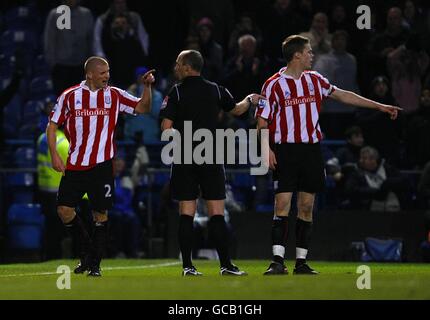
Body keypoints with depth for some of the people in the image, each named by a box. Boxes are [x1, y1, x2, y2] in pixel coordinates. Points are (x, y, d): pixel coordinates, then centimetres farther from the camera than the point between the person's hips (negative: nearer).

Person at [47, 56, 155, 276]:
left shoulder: (114, 95, 5)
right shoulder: (69, 96, 3)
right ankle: (86, 248, 18)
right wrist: (54, 155, -2)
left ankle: (95, 264, 9)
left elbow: (143, 107, 6)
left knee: (100, 213, -2)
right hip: (75, 165, 1)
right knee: (64, 209, -5)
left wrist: (147, 86, -10)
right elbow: (52, 125, 7)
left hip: (102, 165, 0)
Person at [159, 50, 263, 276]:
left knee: (186, 213, 3)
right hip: (211, 158, 1)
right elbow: (237, 110, 21)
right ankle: (226, 265, -1)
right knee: (216, 213, 2)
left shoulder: (176, 92, -4)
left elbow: (166, 127, -10)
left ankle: (187, 266, 0)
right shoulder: (216, 90, 4)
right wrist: (250, 99, 42)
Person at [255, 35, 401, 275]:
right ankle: (278, 262, -13)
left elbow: (342, 95, 20)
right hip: (285, 151, -5)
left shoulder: (314, 80, 11)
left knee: (307, 207, 4)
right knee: (282, 204, -12)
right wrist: (266, 150, -16)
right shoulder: (274, 85, -4)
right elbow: (262, 122, -2)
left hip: (311, 150, 5)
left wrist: (380, 106, 21)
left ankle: (301, 262, 8)